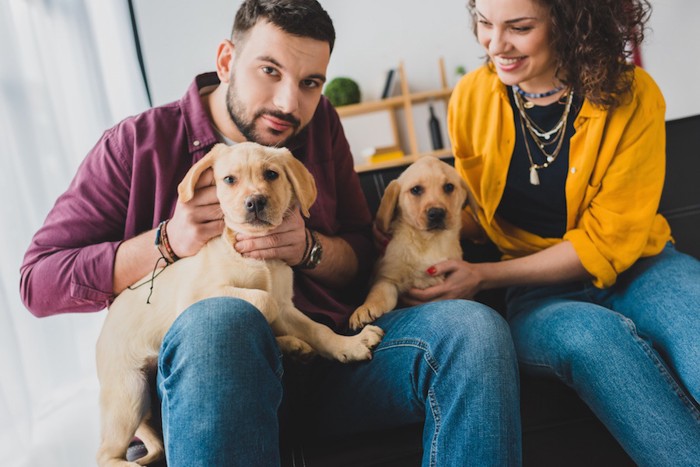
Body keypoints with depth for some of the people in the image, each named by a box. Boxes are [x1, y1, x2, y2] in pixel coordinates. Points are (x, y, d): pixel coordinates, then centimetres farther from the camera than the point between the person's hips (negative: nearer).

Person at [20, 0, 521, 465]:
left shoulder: (320, 127, 14)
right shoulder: (138, 144, 4)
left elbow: (364, 256, 15)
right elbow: (39, 281, 1)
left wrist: (310, 249, -8)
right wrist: (166, 242, -13)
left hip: (331, 351, 4)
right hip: (198, 366, -3)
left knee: (474, 327, -23)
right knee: (220, 321, -40)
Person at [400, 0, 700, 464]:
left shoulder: (633, 96, -10)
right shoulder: (472, 97, -2)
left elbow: (608, 242, -10)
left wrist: (483, 276, -18)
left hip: (633, 268, 0)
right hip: (539, 293, 1)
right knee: (589, 334, -35)